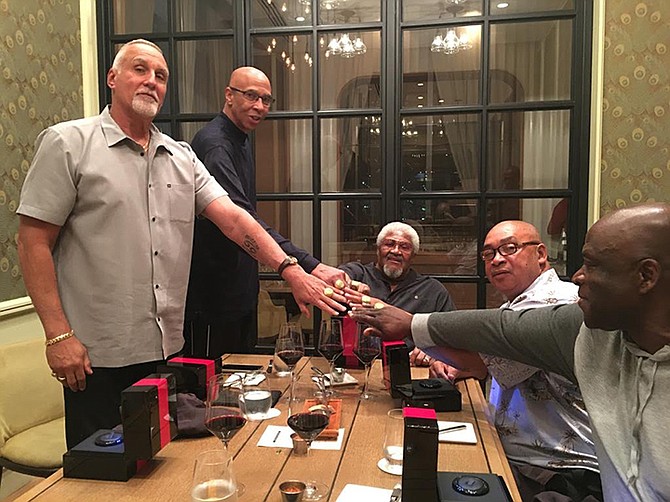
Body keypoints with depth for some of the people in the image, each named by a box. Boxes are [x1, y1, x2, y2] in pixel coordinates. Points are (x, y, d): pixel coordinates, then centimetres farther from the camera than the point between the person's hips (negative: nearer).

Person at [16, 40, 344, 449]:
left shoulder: (182, 157, 10)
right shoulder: (68, 144, -4)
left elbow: (233, 218, 1)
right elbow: (34, 242, -7)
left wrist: (291, 270, -12)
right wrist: (59, 334, -13)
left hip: (168, 349, 5)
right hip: (98, 356, -4)